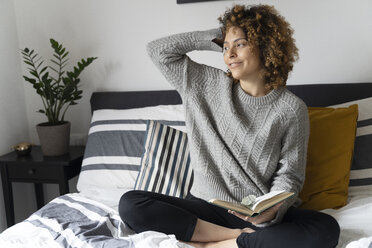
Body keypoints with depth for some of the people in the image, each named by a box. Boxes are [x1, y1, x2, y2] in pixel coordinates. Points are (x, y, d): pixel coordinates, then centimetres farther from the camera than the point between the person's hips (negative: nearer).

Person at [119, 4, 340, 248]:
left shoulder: (291, 108, -2)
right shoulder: (210, 84, 7)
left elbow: (289, 175, -2)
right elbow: (159, 50, 8)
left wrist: (272, 209, -22)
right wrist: (215, 37, 6)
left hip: (261, 214, -2)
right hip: (207, 206, 2)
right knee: (130, 204, -20)